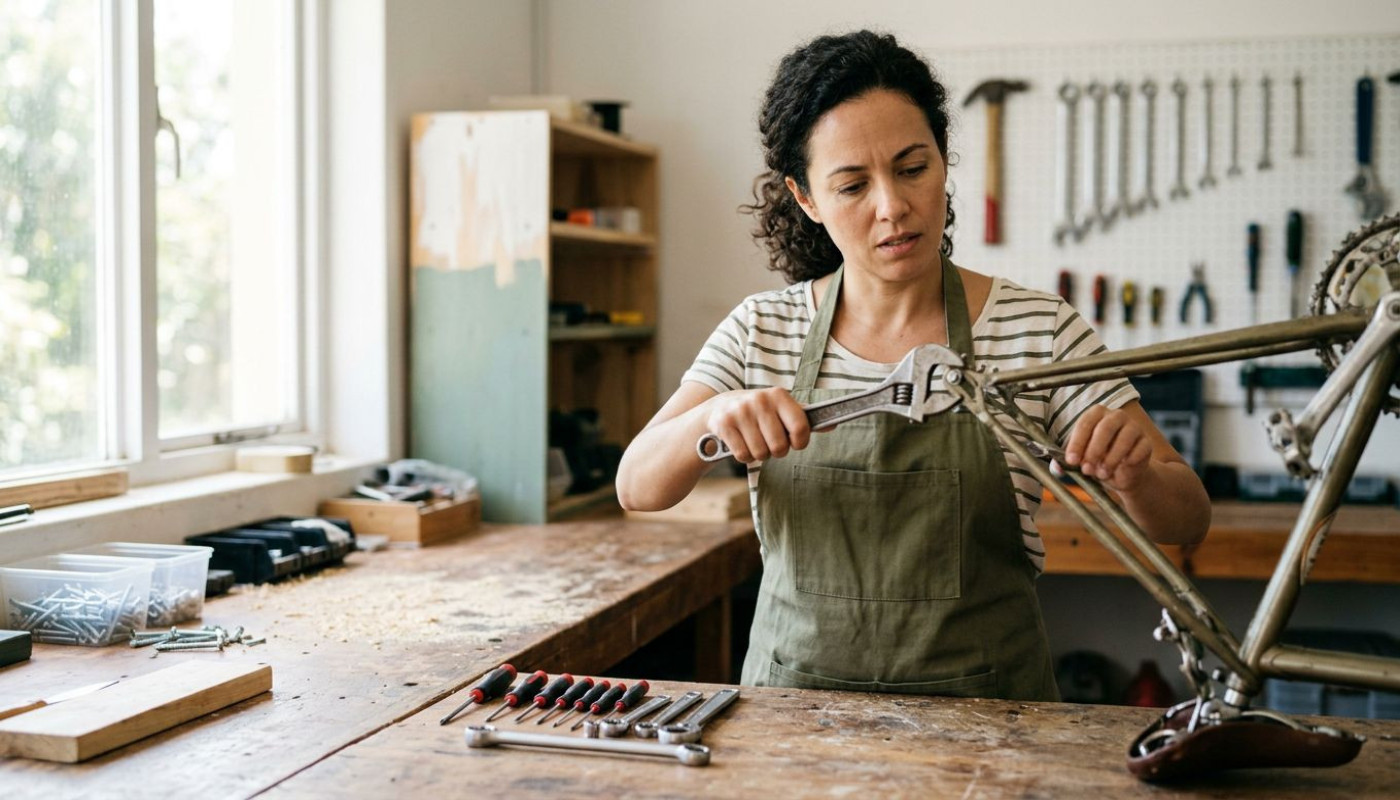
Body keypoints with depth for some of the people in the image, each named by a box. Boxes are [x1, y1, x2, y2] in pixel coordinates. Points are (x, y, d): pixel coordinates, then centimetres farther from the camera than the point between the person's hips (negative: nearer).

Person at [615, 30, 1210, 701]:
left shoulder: (1039, 332, -2)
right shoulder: (762, 331, 5)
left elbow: (1185, 521, -1)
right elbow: (637, 487, -4)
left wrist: (1134, 473, -23)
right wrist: (715, 417, -23)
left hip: (983, 708, -1)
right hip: (794, 693, 1)